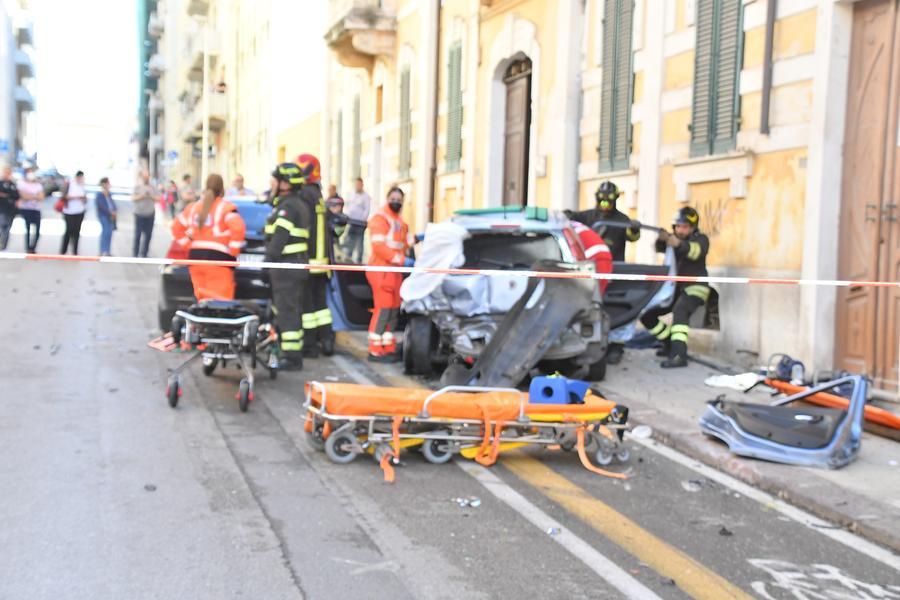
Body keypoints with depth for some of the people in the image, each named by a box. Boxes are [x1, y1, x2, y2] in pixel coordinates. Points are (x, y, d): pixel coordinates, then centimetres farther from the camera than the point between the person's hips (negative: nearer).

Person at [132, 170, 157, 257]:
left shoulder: (152, 187, 10)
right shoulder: (137, 187, 3)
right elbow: (133, 198, -4)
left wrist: (150, 196, -12)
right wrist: (142, 196, -16)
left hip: (150, 214, 3)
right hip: (139, 214, -3)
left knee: (148, 235, 1)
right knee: (138, 234, -5)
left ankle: (144, 253, 10)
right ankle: (134, 254, 1)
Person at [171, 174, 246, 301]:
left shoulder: (193, 207, 16)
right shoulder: (226, 207, -4)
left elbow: (176, 227, 22)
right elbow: (238, 228, -19)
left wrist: (189, 246, 18)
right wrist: (233, 251, -8)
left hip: (195, 257, 6)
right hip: (218, 259, -6)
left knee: (203, 300, 13)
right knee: (219, 302, -7)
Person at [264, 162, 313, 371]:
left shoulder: (288, 206, -15)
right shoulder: (299, 204, 18)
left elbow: (279, 237, -21)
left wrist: (269, 260, -19)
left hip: (286, 266, -11)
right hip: (297, 264, 11)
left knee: (286, 311, -8)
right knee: (293, 311, 15)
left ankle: (291, 357, -6)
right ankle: (294, 354, 22)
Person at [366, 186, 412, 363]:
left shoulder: (400, 221, 22)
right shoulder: (380, 218, -8)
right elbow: (379, 246, -19)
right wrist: (402, 260, -23)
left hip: (395, 271, 9)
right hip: (382, 270, -9)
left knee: (394, 311, 10)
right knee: (383, 310, -12)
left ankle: (389, 349, 17)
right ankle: (375, 351, -8)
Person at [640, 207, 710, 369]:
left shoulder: (701, 239, -6)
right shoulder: (672, 238, 7)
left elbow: (696, 251, -30)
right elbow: (660, 248, -14)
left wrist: (679, 244, -50)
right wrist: (662, 239, -39)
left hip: (695, 287, -6)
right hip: (674, 288, 6)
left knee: (679, 311, -35)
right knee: (647, 315, 2)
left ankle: (679, 354, -42)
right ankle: (670, 344, 20)